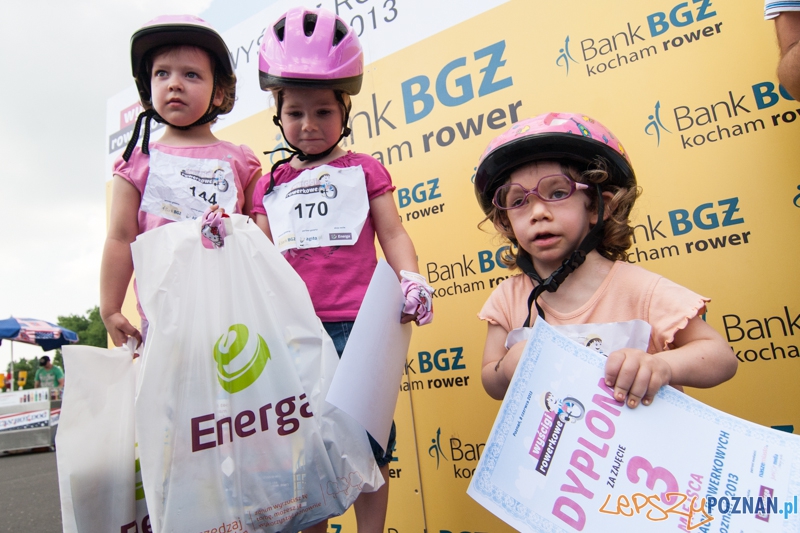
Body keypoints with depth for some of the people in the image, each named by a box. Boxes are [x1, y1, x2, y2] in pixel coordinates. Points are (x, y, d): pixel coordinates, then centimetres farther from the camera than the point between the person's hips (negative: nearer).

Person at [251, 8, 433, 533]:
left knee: (366, 438, 3)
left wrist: (410, 277, -14)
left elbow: (392, 233, 3)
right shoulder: (271, 185, 15)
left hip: (356, 323, -3)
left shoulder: (364, 169, 8)